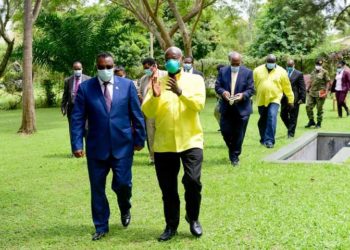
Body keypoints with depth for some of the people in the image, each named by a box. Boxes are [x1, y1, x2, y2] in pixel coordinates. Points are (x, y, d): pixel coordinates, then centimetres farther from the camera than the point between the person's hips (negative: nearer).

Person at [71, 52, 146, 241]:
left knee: (122, 184, -4)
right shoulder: (85, 88, 0)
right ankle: (101, 227, 20)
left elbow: (137, 115, 5)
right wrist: (77, 144, -8)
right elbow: (77, 118, -1)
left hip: (122, 145, 0)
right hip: (96, 147, 1)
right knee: (97, 188, 5)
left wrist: (139, 139, 4)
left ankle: (125, 209, 30)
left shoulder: (127, 85, 2)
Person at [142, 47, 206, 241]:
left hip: (191, 141, -2)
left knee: (193, 180, -15)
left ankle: (193, 218, 11)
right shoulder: (158, 82, 7)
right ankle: (171, 226, 24)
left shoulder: (195, 79, 3)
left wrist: (180, 92, -25)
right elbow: (147, 112, -2)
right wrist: (154, 96, -20)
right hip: (164, 144, 2)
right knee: (168, 188, 8)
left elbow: (199, 104, -13)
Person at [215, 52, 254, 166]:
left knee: (239, 134, 4)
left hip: (242, 108, -2)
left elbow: (251, 89, -3)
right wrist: (223, 92, -19)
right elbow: (217, 86, 3)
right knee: (225, 131, 2)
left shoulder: (248, 72, -2)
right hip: (226, 108, 2)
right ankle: (232, 149, 30)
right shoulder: (223, 71, 4)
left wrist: (243, 95, -22)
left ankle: (235, 156, 17)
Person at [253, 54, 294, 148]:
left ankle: (269, 140, -21)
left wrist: (290, 100, 9)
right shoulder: (257, 71, 2)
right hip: (261, 100, 2)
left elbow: (287, 87, 6)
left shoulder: (281, 72, 0)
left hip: (274, 99, -2)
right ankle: (263, 139, 30)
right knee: (262, 120, 12)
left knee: (272, 117, -21)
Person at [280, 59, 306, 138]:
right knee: (283, 115, 7)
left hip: (294, 99, -4)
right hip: (284, 98, 4)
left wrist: (302, 98, -10)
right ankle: (290, 128, 30)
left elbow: (302, 88, -3)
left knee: (293, 117, 1)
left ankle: (291, 133, 9)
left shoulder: (299, 74, -1)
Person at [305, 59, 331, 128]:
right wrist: (308, 89, 18)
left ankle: (319, 123, 12)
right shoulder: (313, 72, 15)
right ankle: (311, 121, 15)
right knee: (308, 106, 0)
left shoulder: (324, 72, -3)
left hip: (320, 93, -6)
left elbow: (327, 82, -5)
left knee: (319, 109, 1)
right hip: (312, 93, 6)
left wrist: (326, 91, -15)